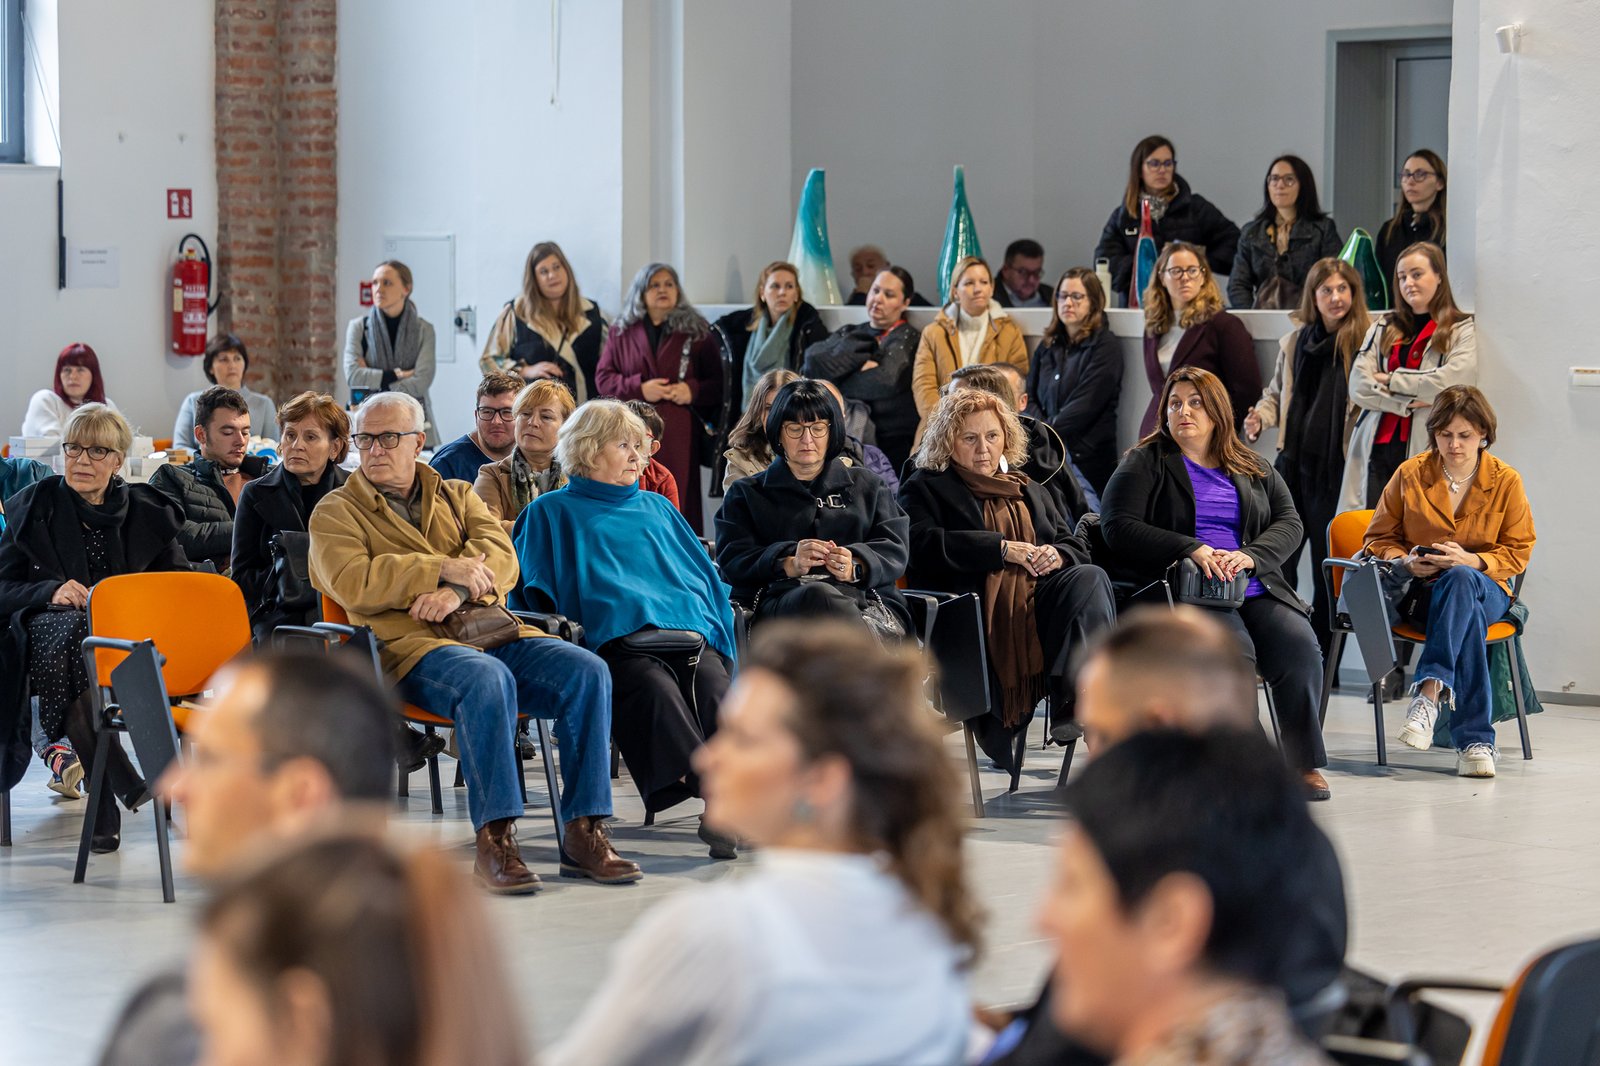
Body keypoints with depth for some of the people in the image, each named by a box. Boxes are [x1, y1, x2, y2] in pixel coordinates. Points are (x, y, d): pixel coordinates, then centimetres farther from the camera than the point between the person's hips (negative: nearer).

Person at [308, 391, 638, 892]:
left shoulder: (457, 496, 24)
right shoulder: (336, 512, 12)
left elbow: (501, 558, 6)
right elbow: (352, 583, -8)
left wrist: (457, 591, -15)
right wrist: (444, 569, -11)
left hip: (490, 630, 5)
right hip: (410, 645, -5)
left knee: (587, 672, -20)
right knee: (487, 679, -38)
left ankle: (584, 832, -19)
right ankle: (494, 839, -36)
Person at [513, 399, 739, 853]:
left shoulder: (656, 507, 34)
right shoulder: (553, 511, 23)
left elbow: (705, 574, 30)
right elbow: (535, 592, 14)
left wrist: (717, 636, 12)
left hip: (691, 630, 4)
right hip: (616, 638, -4)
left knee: (714, 685, -31)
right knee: (655, 687, -37)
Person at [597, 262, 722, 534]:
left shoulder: (696, 333, 11)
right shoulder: (621, 332, 13)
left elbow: (719, 382, 11)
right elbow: (603, 377, 8)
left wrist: (693, 390, -9)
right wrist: (638, 388, -8)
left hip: (679, 435, 0)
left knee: (681, 501, -6)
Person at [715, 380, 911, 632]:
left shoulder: (867, 486, 29)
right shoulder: (746, 493, 26)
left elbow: (893, 548, 14)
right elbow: (732, 559, 9)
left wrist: (856, 567, -10)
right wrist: (789, 564, -12)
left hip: (864, 598, 1)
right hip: (781, 599, -1)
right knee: (818, 595, -43)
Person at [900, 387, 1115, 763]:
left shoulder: (1029, 490, 33)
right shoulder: (924, 488, 16)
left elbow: (1077, 546, 27)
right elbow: (923, 546, -4)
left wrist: (1057, 555, 0)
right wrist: (1003, 549, -8)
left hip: (1038, 598, 5)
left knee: (1090, 578, -29)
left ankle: (1077, 697, -40)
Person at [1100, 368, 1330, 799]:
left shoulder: (1254, 469, 22)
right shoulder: (1146, 464, 10)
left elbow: (1290, 524, 11)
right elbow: (1118, 526, -3)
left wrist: (1250, 556, -12)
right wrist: (1191, 549, -15)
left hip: (1256, 590, 4)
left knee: (1299, 644, -25)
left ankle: (1306, 763, -17)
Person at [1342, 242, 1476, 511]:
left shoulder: (1461, 330, 8)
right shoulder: (1383, 328, 20)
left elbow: (1455, 380, -10)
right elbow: (1358, 385, 7)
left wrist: (1392, 380, -2)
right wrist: (1407, 403, -8)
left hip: (1427, 451, -3)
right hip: (1377, 449, 3)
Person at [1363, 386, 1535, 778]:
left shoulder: (1506, 481, 4)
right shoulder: (1410, 474, 5)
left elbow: (1517, 552, 4)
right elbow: (1378, 539, 12)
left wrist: (1471, 561, -17)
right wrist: (1407, 562, -12)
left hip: (1486, 587, 0)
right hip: (1420, 590, 0)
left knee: (1460, 579, -41)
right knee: (1468, 615, -39)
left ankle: (1429, 691, -53)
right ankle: (1475, 740, -50)